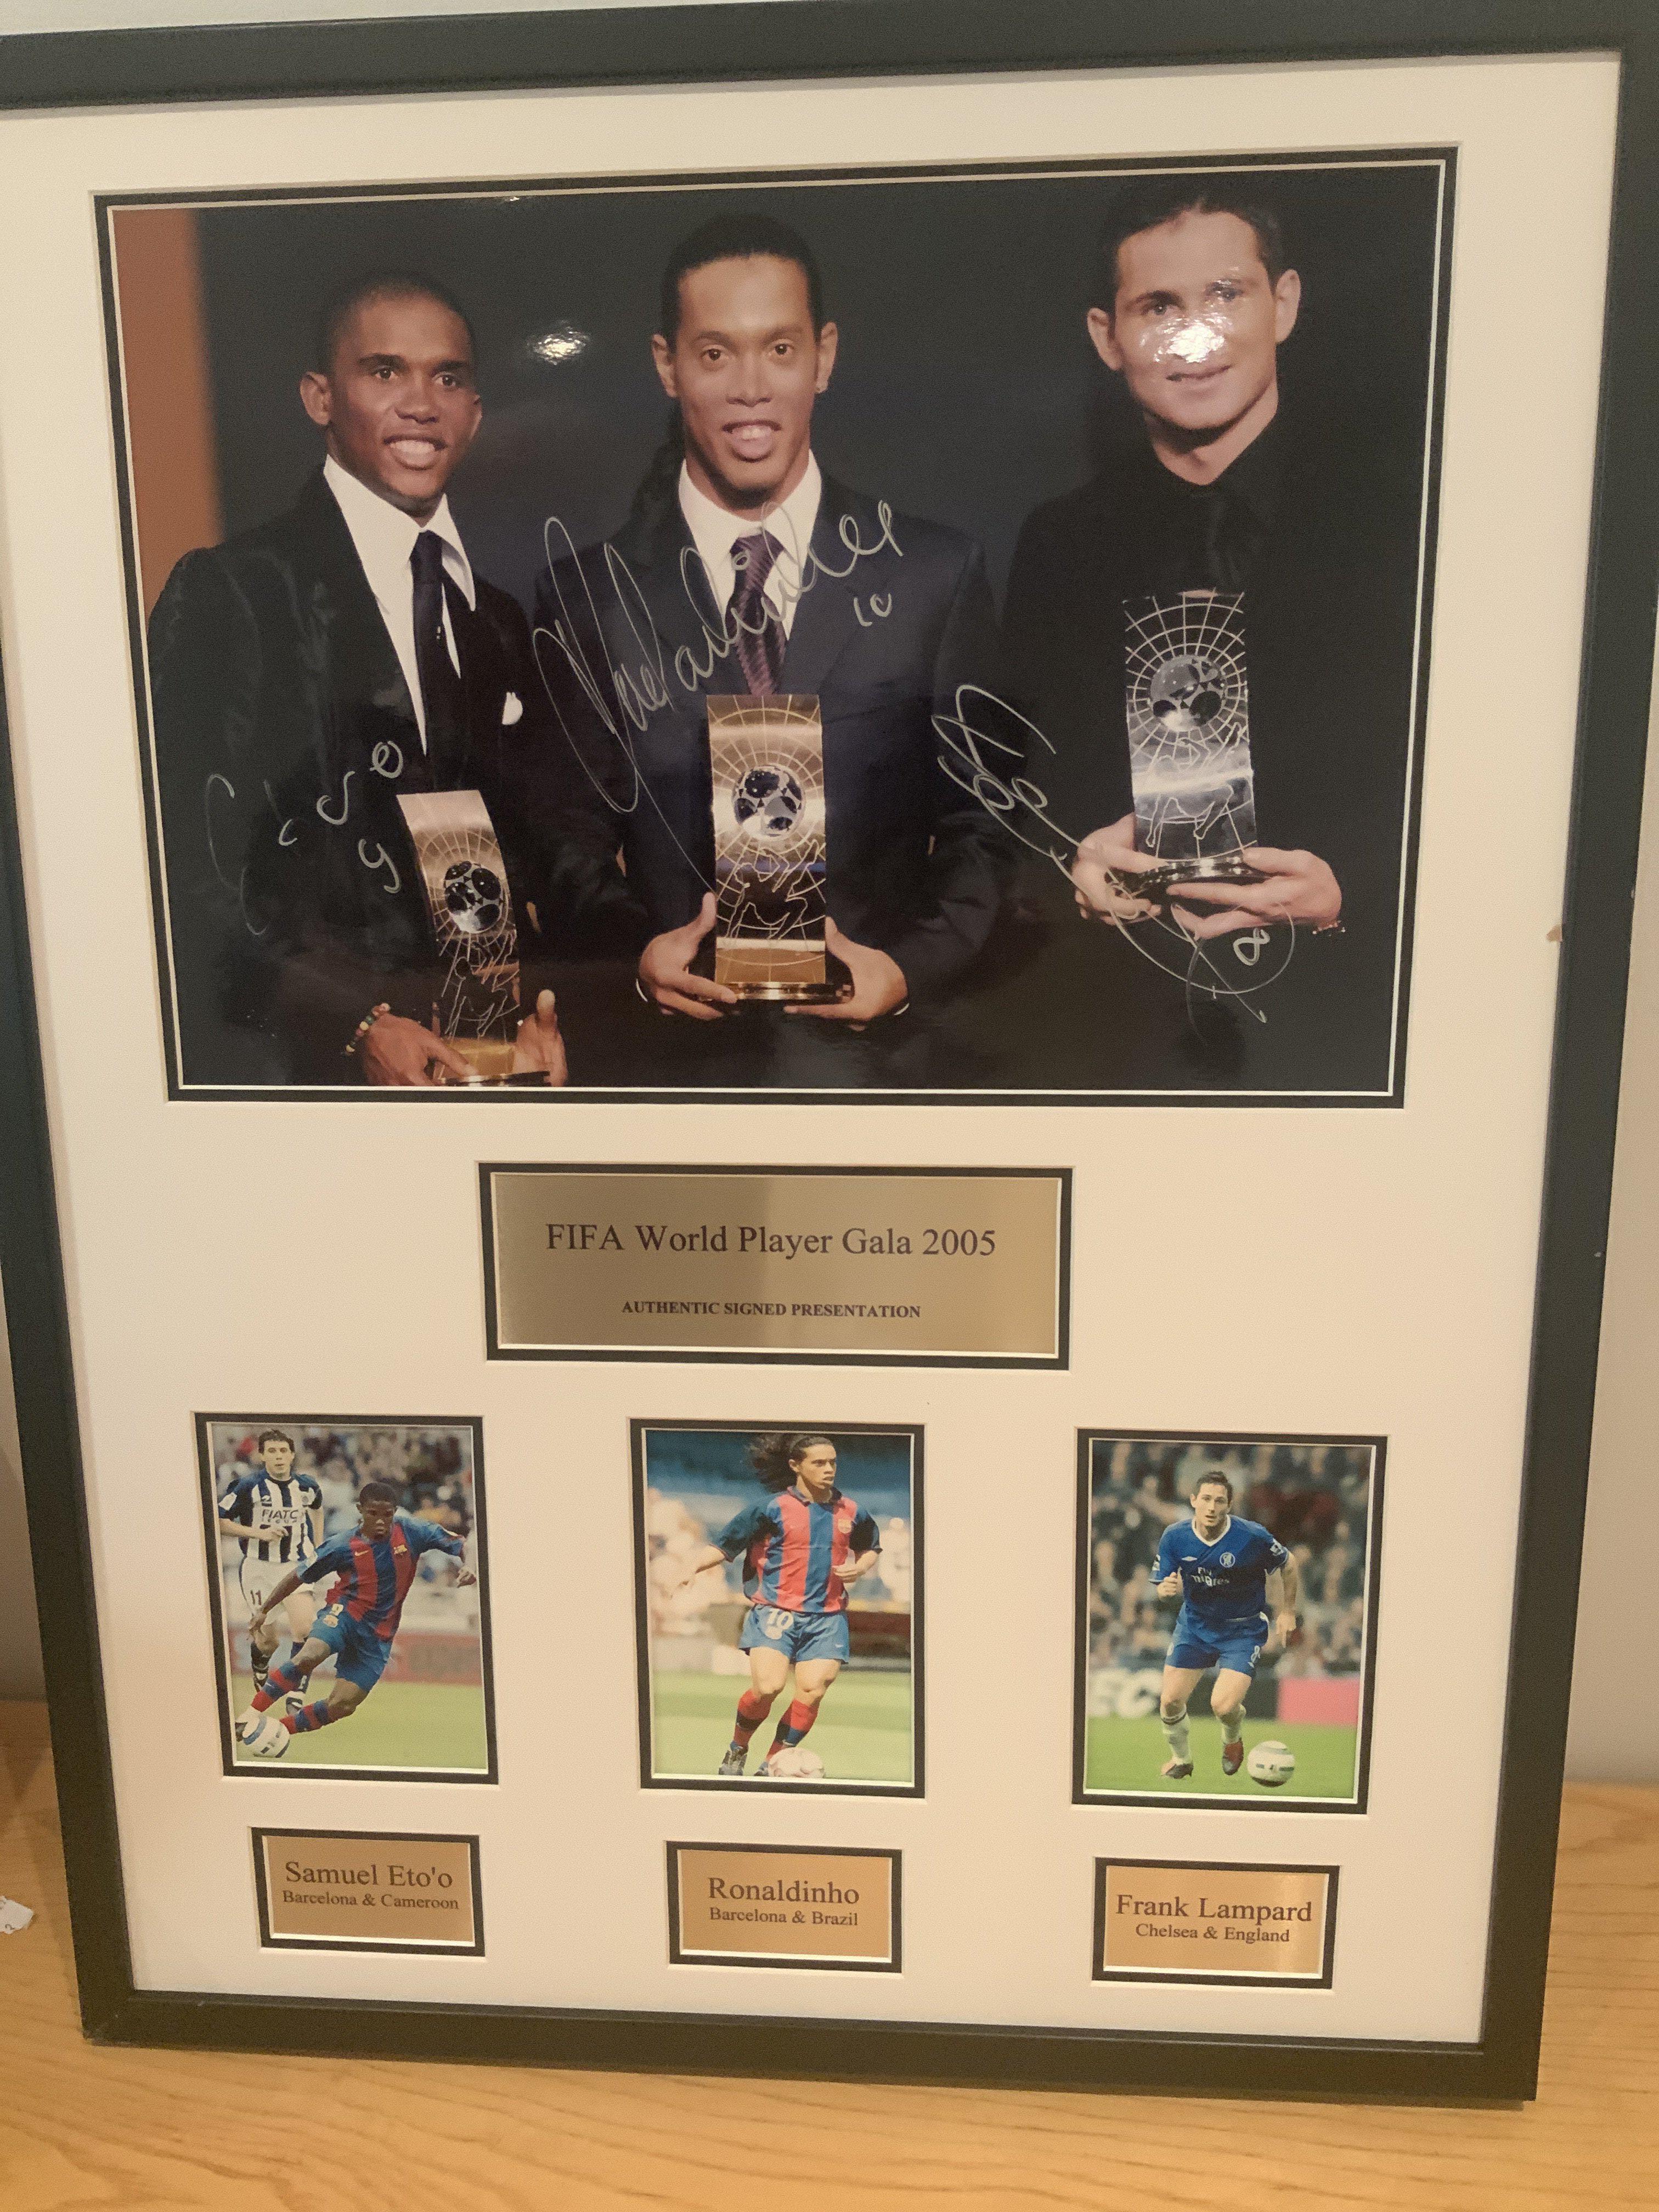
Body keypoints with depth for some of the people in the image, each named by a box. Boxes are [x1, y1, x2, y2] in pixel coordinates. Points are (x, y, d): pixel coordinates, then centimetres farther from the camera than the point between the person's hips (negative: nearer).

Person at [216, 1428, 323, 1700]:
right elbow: (219, 1522, -9)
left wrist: (318, 1549, 22)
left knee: (305, 1631, -18)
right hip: (258, 1567, -2)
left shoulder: (307, 1486, 2)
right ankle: (260, 1674, 42)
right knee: (266, 1641, 7)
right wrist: (259, 1533, -17)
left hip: (296, 1566, 2)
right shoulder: (247, 1486, -10)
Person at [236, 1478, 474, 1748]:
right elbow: (299, 1575, 4)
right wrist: (264, 1610, 7)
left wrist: (467, 1565, -18)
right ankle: (249, 1716, -21)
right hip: (344, 1612, -2)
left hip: (378, 1635, 2)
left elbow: (458, 1544, 3)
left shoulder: (410, 1532, -5)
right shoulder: (343, 1546, -8)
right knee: (309, 1656, -34)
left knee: (341, 1706, -7)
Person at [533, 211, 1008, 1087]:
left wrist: (911, 966, -6)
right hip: (676, 1039, 0)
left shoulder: (937, 576, 8)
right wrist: (639, 950, -6)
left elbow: (980, 825, 10)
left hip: (874, 1031, 1)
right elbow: (579, 838, 12)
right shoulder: (586, 597, 8)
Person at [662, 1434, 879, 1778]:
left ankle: (772, 1766, 8)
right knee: (767, 1687, -19)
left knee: (812, 1690, -12)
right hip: (775, 1611, -3)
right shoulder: (773, 1509, -3)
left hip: (827, 1617, 3)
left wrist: (860, 1568, 7)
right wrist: (690, 1569, -19)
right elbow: (723, 1546, -2)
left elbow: (870, 1548, 29)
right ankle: (737, 1751, 10)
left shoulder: (852, 1512, 9)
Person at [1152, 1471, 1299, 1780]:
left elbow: (1288, 1565, -3)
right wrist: (1166, 1589, -26)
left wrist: (1287, 1612, 3)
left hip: (1244, 1630, -3)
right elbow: (1161, 1585, -2)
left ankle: (1233, 1739, 21)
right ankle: (1181, 1760, 29)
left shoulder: (1253, 1537, -22)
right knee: (1170, 1702, -3)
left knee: (1224, 1706, -19)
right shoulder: (1174, 1538, -13)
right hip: (1194, 1625, 3)